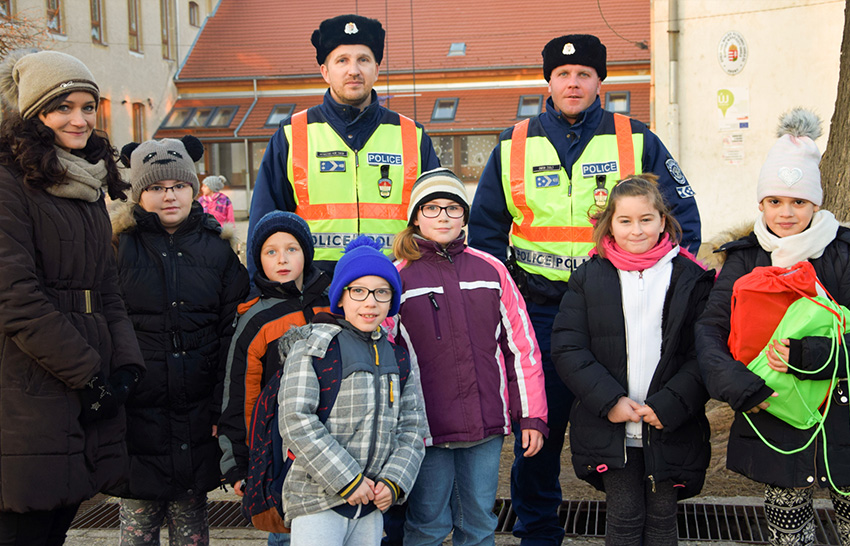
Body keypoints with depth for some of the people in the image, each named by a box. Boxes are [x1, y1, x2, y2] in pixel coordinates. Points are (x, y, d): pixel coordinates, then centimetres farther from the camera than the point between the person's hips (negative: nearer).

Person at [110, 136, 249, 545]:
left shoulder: (218, 248, 5)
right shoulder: (118, 245, 0)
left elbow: (232, 333, 4)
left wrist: (223, 407, -3)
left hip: (198, 414, 1)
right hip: (136, 410, -1)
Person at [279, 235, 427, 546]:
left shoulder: (398, 355, 10)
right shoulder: (312, 346, -5)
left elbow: (412, 425, 10)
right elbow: (296, 422, -14)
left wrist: (394, 481, -5)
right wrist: (347, 480, -15)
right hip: (317, 502, -5)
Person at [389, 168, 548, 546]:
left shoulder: (490, 269, 5)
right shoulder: (398, 277, -1)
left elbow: (522, 345, 8)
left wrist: (532, 416, 6)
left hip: (487, 425, 2)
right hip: (427, 427, -2)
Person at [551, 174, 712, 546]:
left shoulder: (691, 278, 1)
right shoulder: (589, 278, 2)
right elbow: (567, 349, -3)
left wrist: (669, 406, -14)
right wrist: (609, 402, -13)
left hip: (670, 428, 0)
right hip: (610, 427, 0)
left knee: (662, 516, 11)